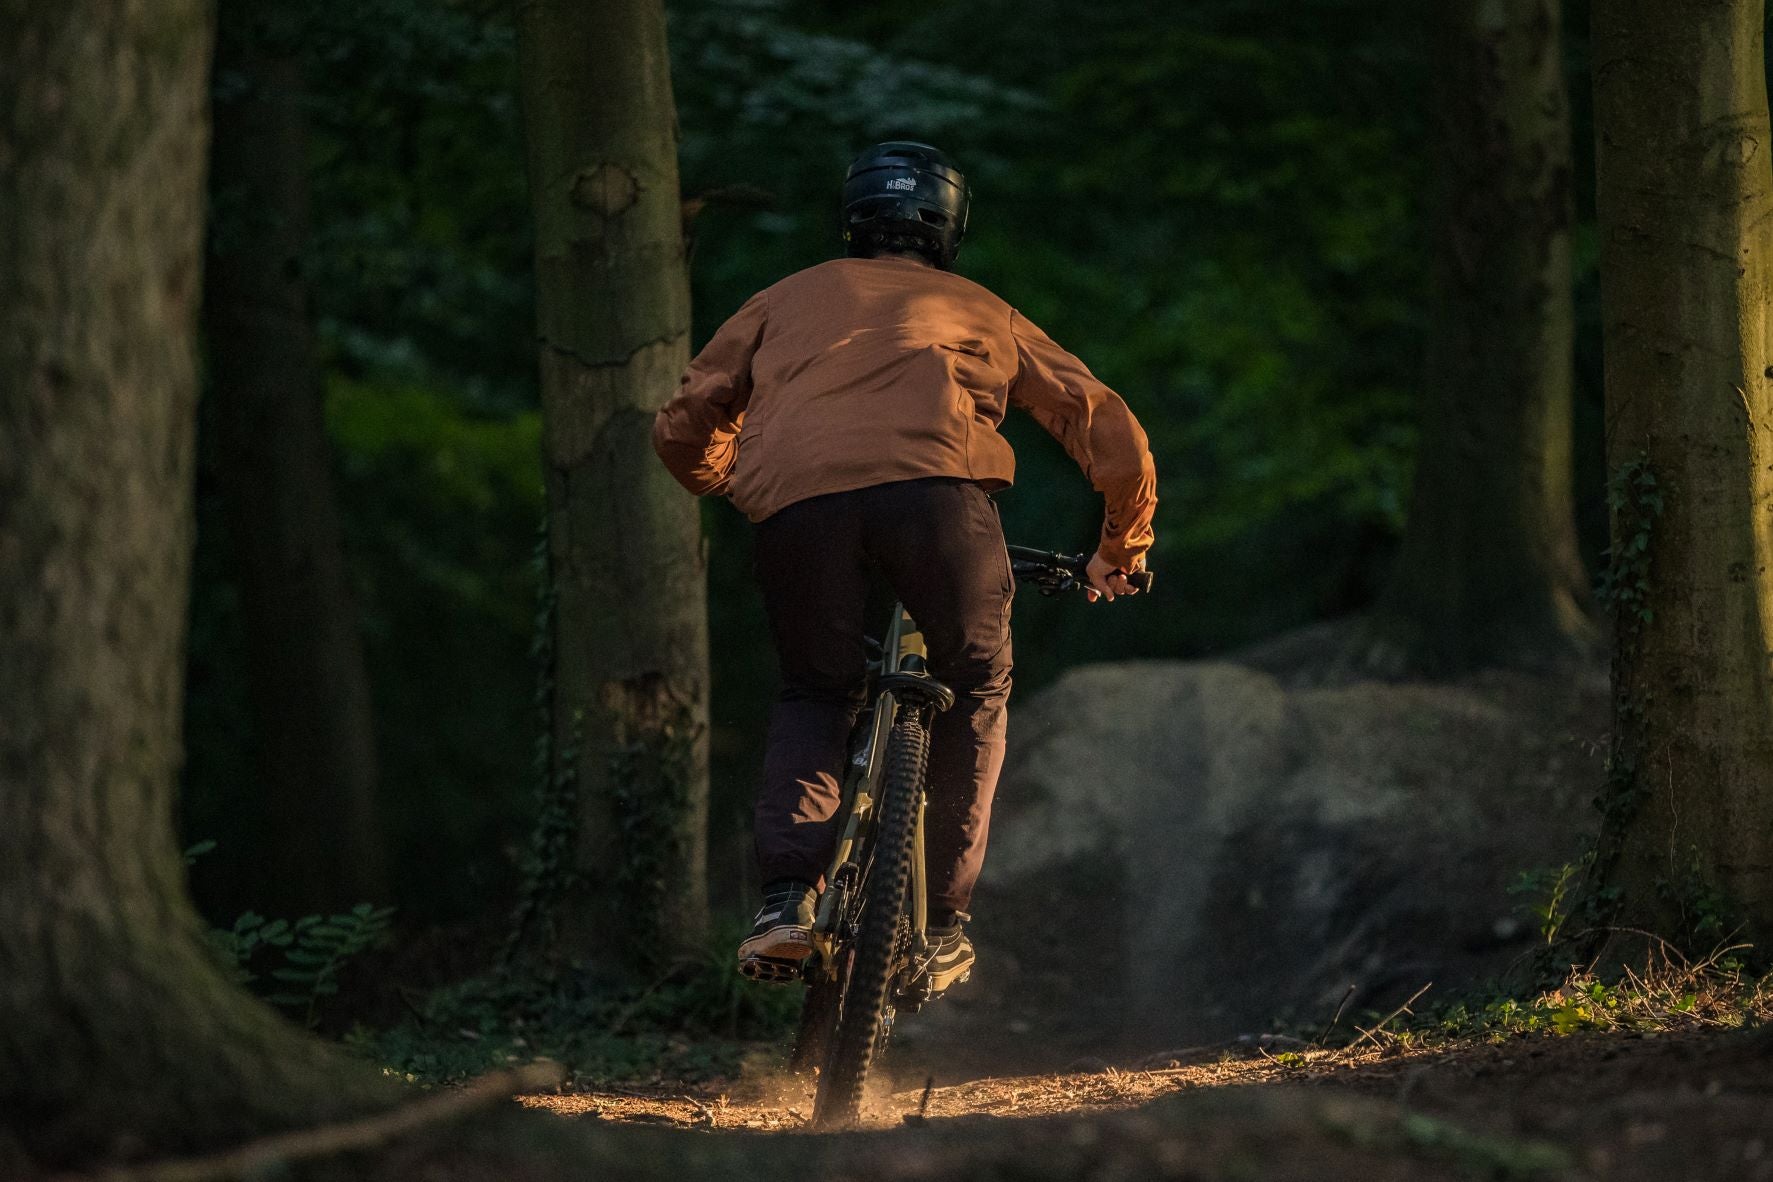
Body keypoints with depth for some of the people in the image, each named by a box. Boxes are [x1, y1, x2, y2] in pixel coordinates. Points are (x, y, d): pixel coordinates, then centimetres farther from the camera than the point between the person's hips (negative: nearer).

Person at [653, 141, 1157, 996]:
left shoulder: (790, 299, 33)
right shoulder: (982, 313, 33)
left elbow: (683, 430, 28)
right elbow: (1110, 434, 31)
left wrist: (726, 488, 50)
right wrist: (1121, 550, 47)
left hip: (797, 499, 1)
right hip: (935, 480, -1)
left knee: (813, 697, 23)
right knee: (975, 685, 23)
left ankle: (787, 898, 3)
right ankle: (944, 921, 17)